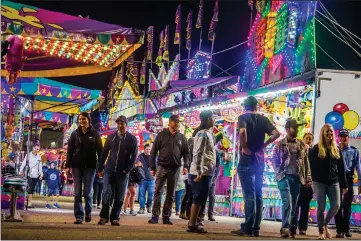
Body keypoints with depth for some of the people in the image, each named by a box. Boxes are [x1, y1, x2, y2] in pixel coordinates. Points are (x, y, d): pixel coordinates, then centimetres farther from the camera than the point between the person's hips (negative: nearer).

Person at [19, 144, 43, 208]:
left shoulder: (39, 157, 10)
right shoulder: (28, 155, 0)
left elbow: (40, 165, 10)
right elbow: (24, 163, -3)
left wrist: (41, 173, 0)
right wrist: (21, 171, -12)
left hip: (35, 175, 4)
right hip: (29, 174, -4)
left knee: (32, 189, 7)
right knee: (30, 187, -16)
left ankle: (29, 202, 13)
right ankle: (30, 203, -13)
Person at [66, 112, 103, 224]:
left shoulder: (94, 134, 3)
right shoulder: (75, 134, 6)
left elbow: (100, 150, 2)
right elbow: (70, 150, 5)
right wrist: (68, 165, -3)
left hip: (90, 166, -1)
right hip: (77, 166, 1)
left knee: (88, 192, 1)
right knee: (77, 192, -1)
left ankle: (88, 212, 23)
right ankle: (79, 216, 3)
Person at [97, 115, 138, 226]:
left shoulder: (132, 139, 2)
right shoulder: (111, 137, 8)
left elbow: (134, 156, -1)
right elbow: (104, 153, 11)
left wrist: (127, 169, -11)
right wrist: (100, 168, 7)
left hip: (122, 172, -1)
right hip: (109, 170, 1)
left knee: (119, 197, 2)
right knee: (107, 194, -7)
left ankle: (114, 218, 10)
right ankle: (104, 217, 2)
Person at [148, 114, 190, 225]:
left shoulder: (181, 137, 10)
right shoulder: (162, 135, 2)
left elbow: (186, 153, 12)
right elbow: (154, 151, 3)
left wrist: (186, 166, -4)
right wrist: (152, 167, -2)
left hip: (175, 168, 2)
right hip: (162, 167, -2)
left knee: (171, 194, 5)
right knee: (158, 192, -6)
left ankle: (166, 216, 11)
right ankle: (155, 216, -3)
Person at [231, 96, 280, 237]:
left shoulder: (243, 117, -4)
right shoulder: (263, 119, 11)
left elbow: (242, 131, -25)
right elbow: (276, 133, 1)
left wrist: (244, 147, -13)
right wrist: (263, 145, 5)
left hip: (247, 159, -5)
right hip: (259, 159, 5)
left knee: (249, 195, -6)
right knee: (257, 194, 8)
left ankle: (248, 228, -6)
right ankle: (255, 228, 10)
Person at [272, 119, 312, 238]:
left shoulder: (302, 145, 11)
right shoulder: (280, 145, 3)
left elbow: (306, 163, 11)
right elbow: (275, 161, 4)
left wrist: (308, 178, 5)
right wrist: (279, 175, -6)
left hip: (297, 177, 3)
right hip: (284, 177, -3)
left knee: (294, 204, 6)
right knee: (287, 202, -15)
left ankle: (292, 229, 14)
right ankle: (285, 228, -15)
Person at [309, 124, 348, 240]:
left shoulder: (336, 149, 11)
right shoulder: (316, 148, 1)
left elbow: (341, 168, 11)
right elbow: (311, 166, -2)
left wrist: (344, 184, 9)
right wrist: (311, 180, -10)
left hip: (334, 182, 3)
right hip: (319, 182, -3)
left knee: (336, 206, -4)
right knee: (321, 207, -4)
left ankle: (325, 224, 22)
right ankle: (321, 231, 7)